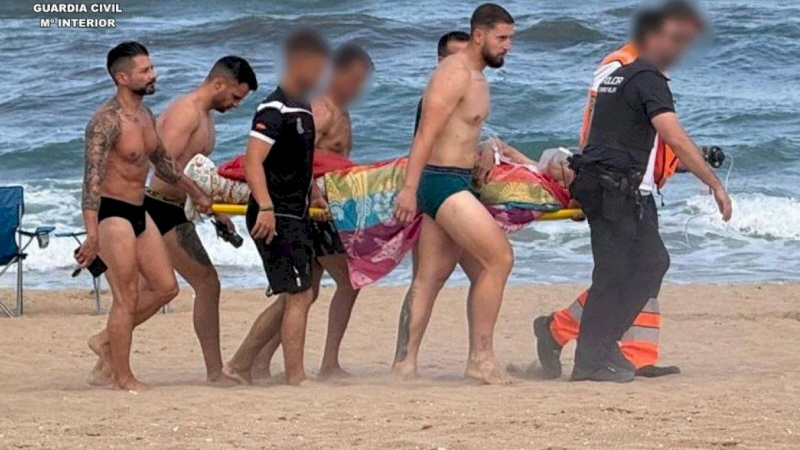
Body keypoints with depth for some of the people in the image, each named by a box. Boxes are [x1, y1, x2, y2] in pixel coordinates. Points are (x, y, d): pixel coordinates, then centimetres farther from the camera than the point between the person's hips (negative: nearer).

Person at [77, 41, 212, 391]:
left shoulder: (145, 115, 10)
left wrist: (196, 194, 32)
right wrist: (92, 234, -34)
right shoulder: (107, 121, -19)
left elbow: (163, 163, 26)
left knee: (165, 287, 11)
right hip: (112, 214, -9)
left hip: (139, 212, 9)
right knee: (127, 298, -5)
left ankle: (107, 341, 23)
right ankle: (123, 379, 5)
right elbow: (92, 178, -26)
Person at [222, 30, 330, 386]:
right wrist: (265, 207, -34)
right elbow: (252, 162, -24)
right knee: (299, 295, -9)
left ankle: (240, 364, 19)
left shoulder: (302, 109, 16)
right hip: (275, 219, -10)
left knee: (295, 297, 13)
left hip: (296, 216, 10)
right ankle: (295, 378, -6)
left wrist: (314, 195, 23)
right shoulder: (274, 109, -14)